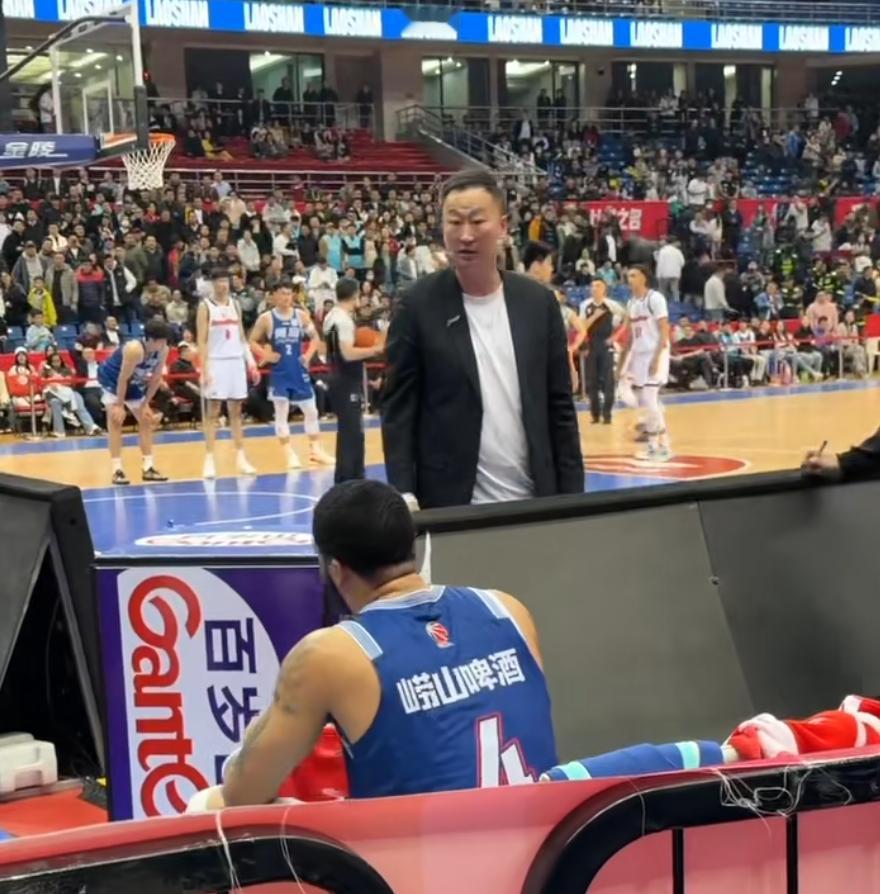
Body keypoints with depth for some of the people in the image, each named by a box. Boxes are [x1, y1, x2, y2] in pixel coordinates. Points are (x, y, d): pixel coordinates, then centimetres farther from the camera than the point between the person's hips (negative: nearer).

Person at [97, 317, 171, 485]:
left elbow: (156, 379, -5)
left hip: (134, 383, 8)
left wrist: (145, 404, -4)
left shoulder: (163, 351, -17)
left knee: (146, 420, 6)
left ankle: (149, 467, 11)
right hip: (112, 379, -8)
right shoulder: (134, 349, -37)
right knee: (116, 421, -14)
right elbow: (122, 379, -29)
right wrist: (119, 405, -23)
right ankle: (117, 469, -14)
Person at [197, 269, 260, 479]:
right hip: (216, 362, -5)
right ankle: (209, 459, -1)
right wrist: (205, 369, -15)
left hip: (236, 361, 5)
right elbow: (202, 341, -7)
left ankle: (241, 457, 11)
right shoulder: (205, 306, -3)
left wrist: (251, 364, 7)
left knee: (236, 411, 8)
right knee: (212, 411, -3)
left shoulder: (234, 304, 12)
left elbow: (242, 337, 14)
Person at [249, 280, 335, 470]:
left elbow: (315, 337, 12)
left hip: (299, 370, 3)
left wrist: (308, 355, -2)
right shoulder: (266, 318, -6)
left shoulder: (302, 315, 1)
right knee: (281, 413, -1)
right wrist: (266, 355, -13)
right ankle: (290, 454, 6)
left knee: (311, 410, 7)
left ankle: (316, 450, 20)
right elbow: (253, 342, 0)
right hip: (279, 371, -3)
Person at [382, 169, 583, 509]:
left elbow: (560, 408, 7)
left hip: (534, 500, 3)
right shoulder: (419, 305, -4)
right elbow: (398, 411, -4)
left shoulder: (538, 302, 4)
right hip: (450, 503, -3)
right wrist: (403, 494, -12)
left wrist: (572, 495, 4)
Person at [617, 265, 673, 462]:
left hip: (654, 354, -8)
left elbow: (664, 331, -15)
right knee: (646, 402, 9)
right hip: (639, 355, 9)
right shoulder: (631, 303, 14)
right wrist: (622, 363, 18)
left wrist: (657, 357, -24)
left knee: (648, 401, -14)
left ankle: (662, 447, -7)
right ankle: (655, 445, 15)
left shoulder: (655, 298, -10)